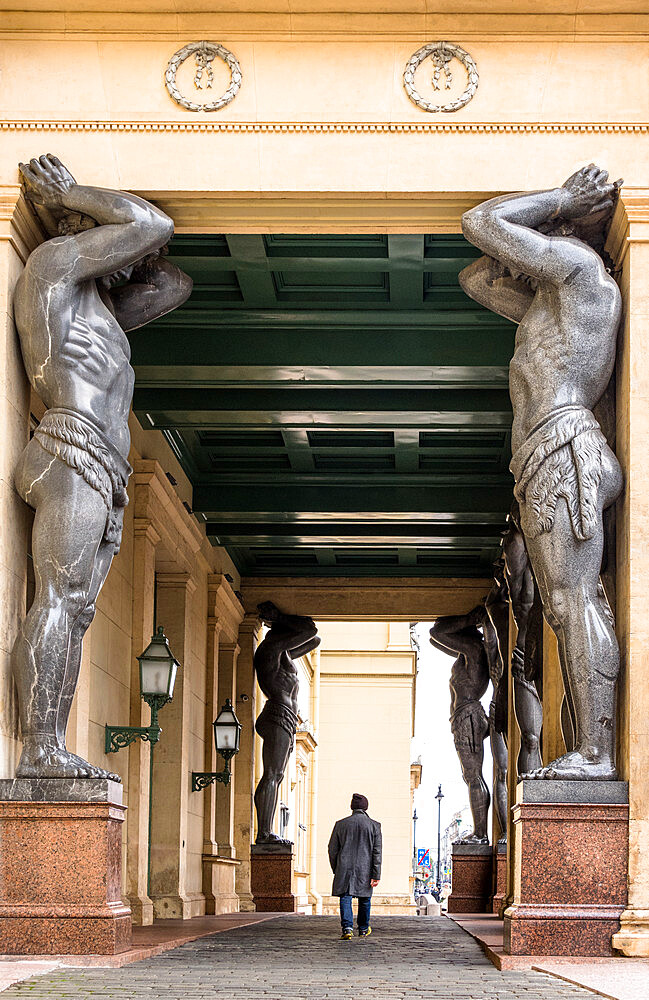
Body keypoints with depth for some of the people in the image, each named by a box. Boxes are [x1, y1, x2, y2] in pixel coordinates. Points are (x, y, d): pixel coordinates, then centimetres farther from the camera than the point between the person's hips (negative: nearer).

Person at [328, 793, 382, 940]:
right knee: (364, 899, 16)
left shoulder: (340, 824, 2)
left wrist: (335, 870, 18)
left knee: (345, 899, 0)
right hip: (365, 870, 0)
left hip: (344, 869, 0)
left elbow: (332, 849, 7)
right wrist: (376, 875, -4)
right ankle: (363, 929, 29)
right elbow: (377, 852, -4)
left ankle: (347, 928, -17)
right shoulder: (374, 826, -1)